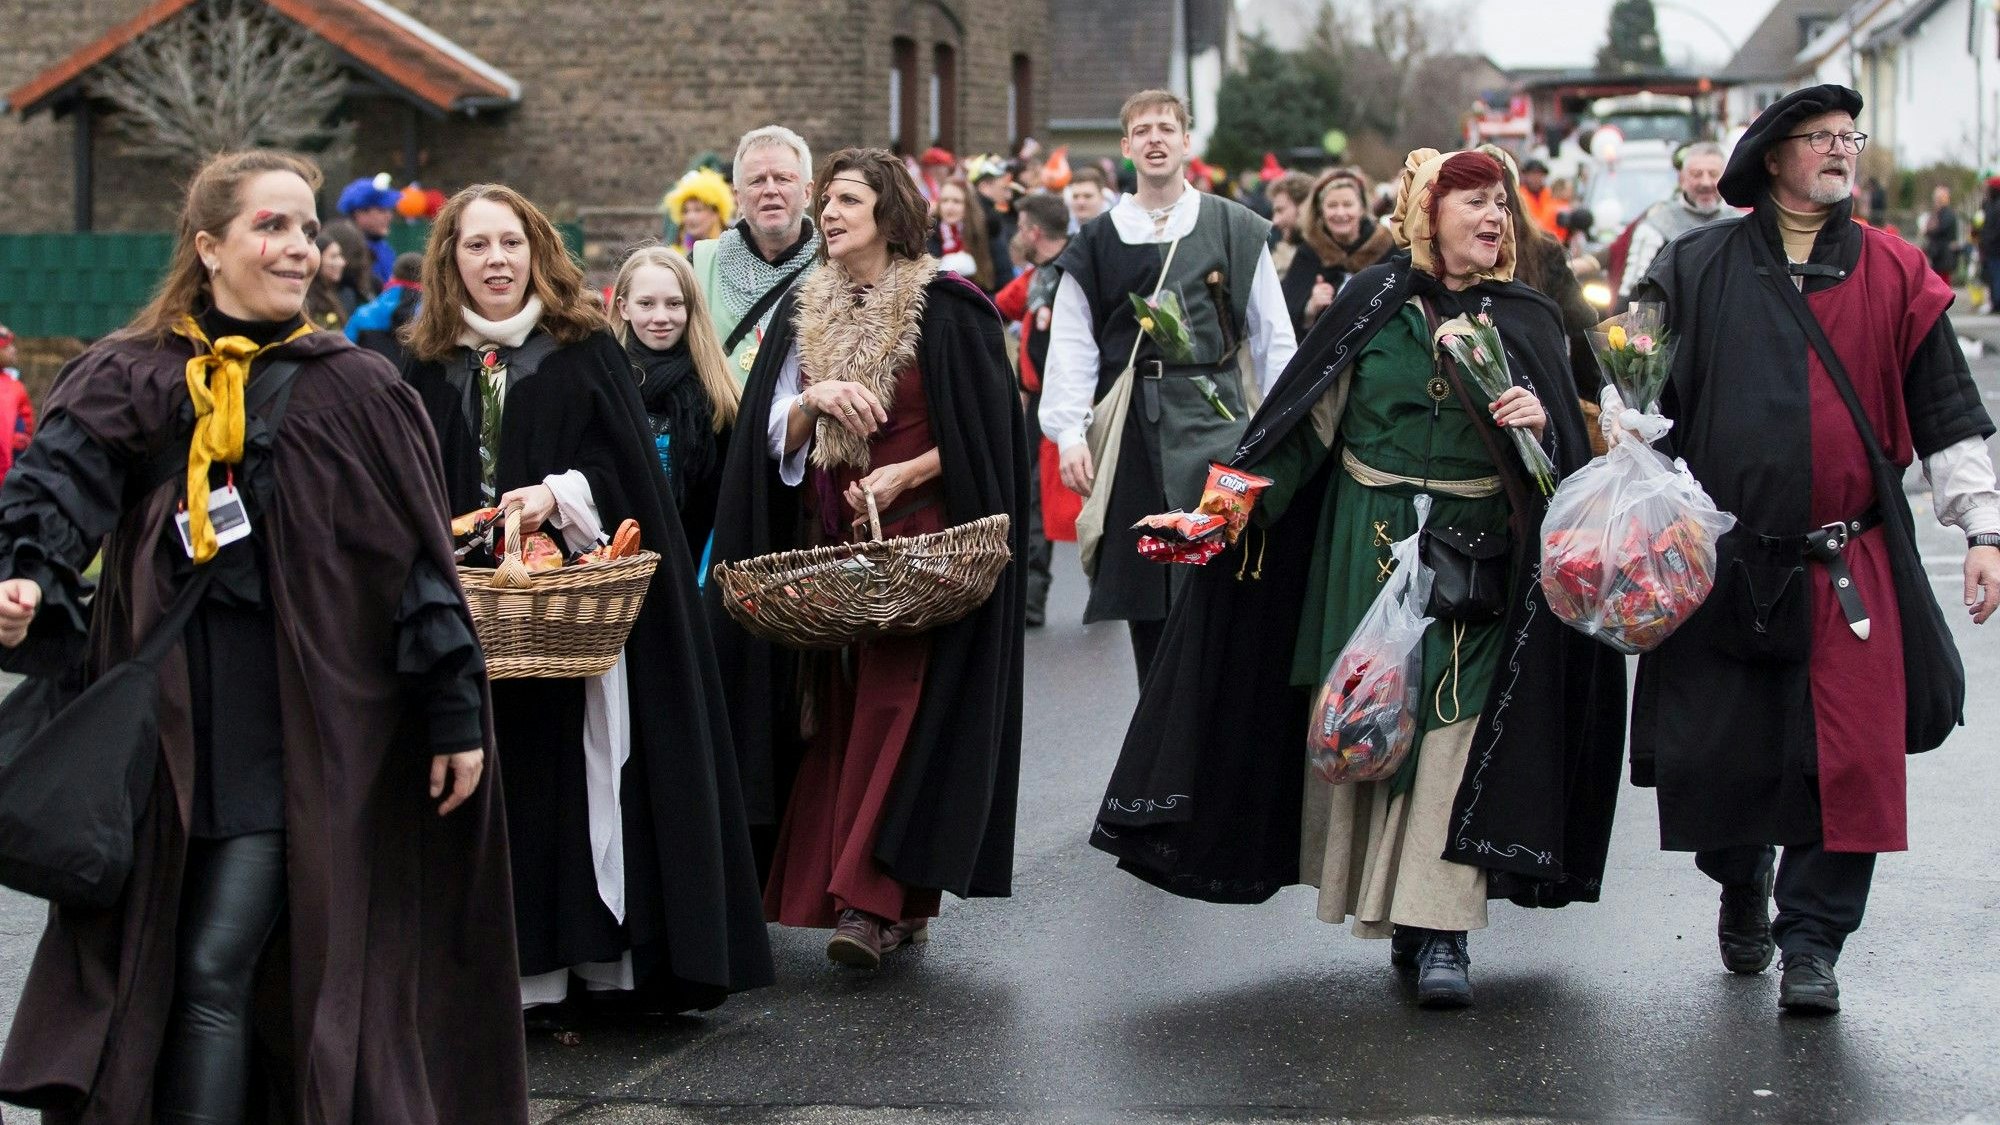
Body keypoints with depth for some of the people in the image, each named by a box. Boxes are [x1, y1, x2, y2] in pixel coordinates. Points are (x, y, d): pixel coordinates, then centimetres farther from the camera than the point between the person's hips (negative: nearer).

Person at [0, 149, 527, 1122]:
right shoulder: (131, 380, 4)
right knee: (149, 962, 9)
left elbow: (419, 556, 2)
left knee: (215, 971, -7)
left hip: (296, 726, -2)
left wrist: (455, 712, -1)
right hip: (164, 720, 2)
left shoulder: (353, 391, 3)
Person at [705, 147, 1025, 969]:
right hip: (829, 543, 6)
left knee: (899, 704, -13)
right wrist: (812, 398, -11)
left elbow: (986, 433, -5)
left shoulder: (946, 308, -6)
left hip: (921, 536, -6)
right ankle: (898, 906, 10)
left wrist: (904, 475, -16)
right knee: (841, 713, 3)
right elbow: (774, 441, 9)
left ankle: (876, 899, -15)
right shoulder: (804, 314, 11)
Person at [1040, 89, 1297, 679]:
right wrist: (1069, 432, -4)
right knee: (1146, 596, 5)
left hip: (1215, 420, -2)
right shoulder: (1099, 242, 10)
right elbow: (1072, 344, 6)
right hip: (1132, 427, 2)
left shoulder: (1236, 230, 6)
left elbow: (1272, 335, 6)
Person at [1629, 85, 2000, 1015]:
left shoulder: (1894, 275, 6)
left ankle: (1811, 941, 5)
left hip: (1848, 562, 0)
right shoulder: (1697, 268, 5)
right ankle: (1741, 889, 34)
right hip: (1721, 556, 0)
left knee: (1846, 759, -8)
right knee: (1716, 753, 6)